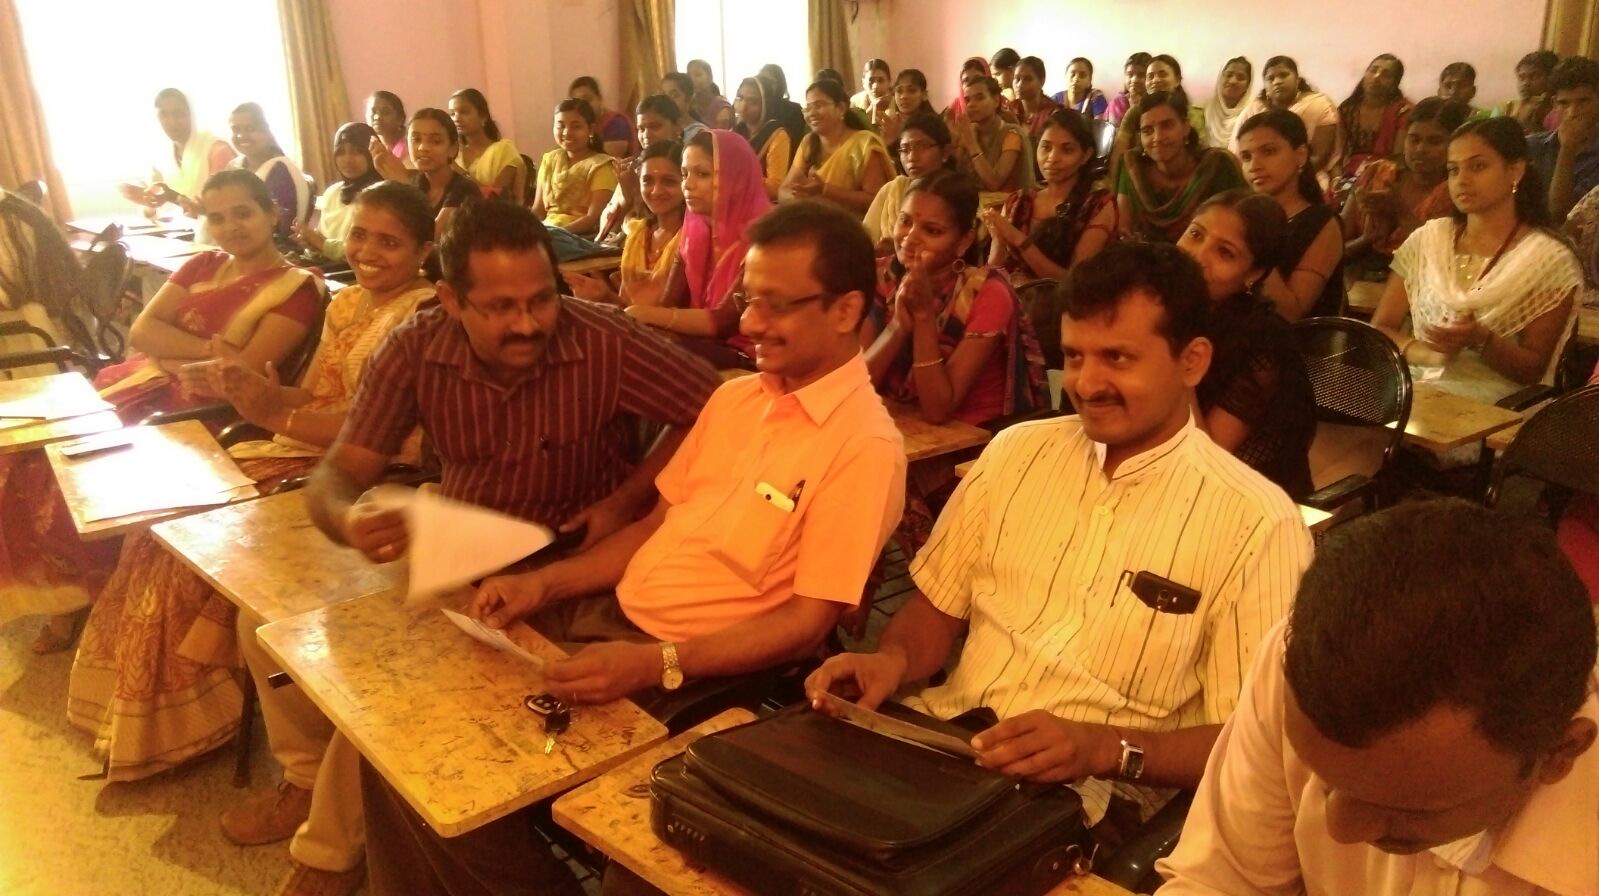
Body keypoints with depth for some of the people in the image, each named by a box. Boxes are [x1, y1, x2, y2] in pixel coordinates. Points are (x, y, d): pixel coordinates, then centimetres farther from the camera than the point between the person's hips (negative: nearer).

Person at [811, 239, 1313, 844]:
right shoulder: (1015, 450, 9)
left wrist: (1103, 747, -24)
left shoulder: (1257, 524, -7)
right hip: (940, 734, 5)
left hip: (1086, 794, -4)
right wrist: (894, 659, -8)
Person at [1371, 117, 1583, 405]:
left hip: (1493, 406, -3)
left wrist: (1481, 341, -19)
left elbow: (1534, 370, 0)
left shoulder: (1550, 260, 0)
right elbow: (1378, 330, 6)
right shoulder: (1426, 239, 9)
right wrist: (1425, 353, -14)